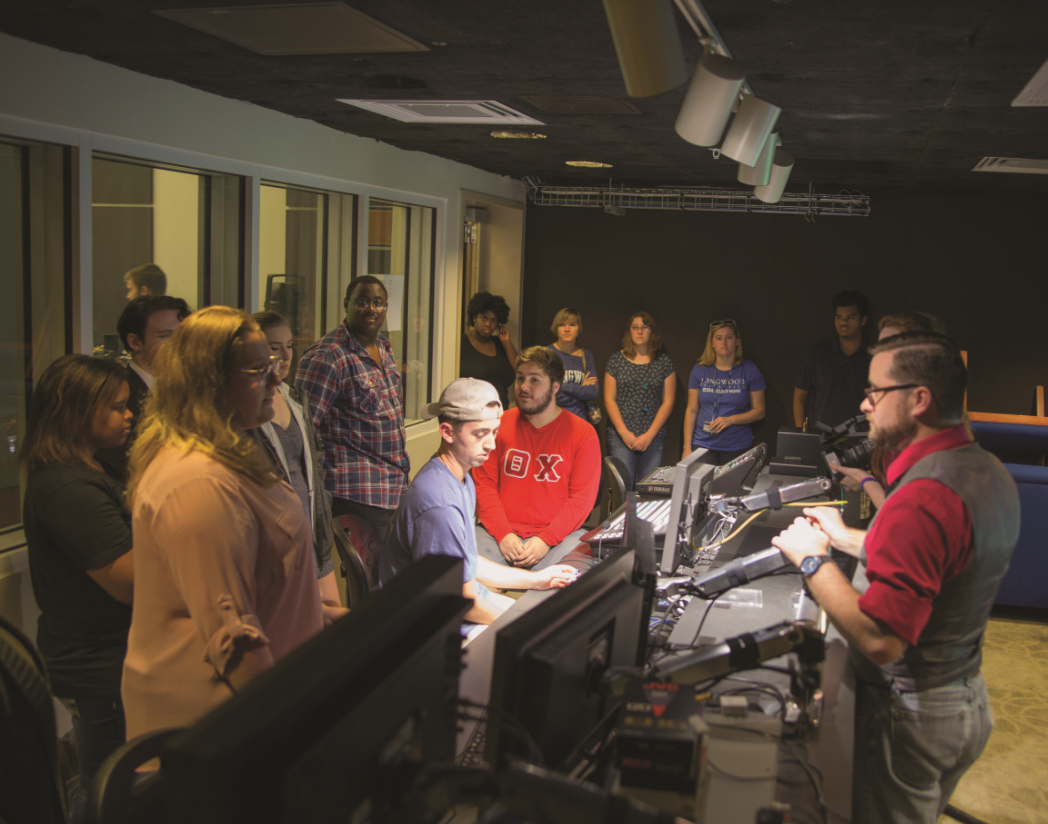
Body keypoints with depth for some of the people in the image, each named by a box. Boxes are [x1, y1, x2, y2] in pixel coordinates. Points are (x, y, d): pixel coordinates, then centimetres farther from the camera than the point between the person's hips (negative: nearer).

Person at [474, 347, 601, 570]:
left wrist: (546, 540, -14)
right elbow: (484, 484, 4)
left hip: (559, 534, -1)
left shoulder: (583, 434, 2)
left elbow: (582, 497, -2)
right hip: (499, 532, 1)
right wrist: (503, 534, -10)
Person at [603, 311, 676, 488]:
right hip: (621, 437, -1)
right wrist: (624, 433, -6)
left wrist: (649, 435, -5)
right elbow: (609, 399, 4)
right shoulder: (616, 360, 7)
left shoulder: (664, 362, 7)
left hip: (653, 438, 1)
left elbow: (668, 402, 4)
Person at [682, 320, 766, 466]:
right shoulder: (700, 370, 4)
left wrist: (731, 419, -14)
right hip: (703, 445, 1)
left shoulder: (750, 371, 0)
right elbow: (691, 410, 6)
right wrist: (687, 447, 1)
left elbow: (759, 411, 1)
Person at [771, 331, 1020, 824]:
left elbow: (879, 640, -32)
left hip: (910, 715, -9)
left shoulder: (922, 496, -30)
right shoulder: (988, 471, 1)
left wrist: (812, 560, -21)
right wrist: (846, 538, 15)